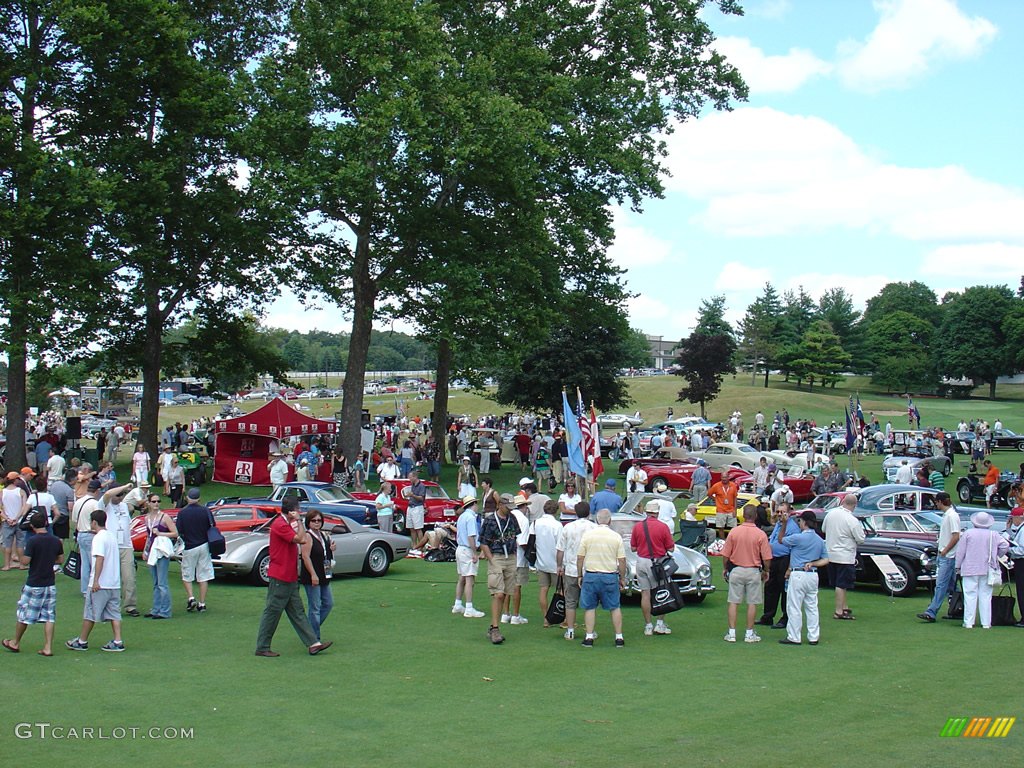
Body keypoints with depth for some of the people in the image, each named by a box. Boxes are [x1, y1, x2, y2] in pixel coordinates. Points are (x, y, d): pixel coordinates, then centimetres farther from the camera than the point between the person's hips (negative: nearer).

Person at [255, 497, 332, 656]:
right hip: (279, 577, -10)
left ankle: (313, 644, 11)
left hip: (290, 577, 10)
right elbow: (299, 539, -23)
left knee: (297, 612, 10)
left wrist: (298, 522, 8)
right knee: (272, 612, -1)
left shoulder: (288, 524, 16)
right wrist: (298, 520, -14)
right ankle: (262, 648, 8)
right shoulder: (280, 525, -17)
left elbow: (302, 540, 15)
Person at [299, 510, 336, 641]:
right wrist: (313, 575, -24)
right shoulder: (307, 536, -12)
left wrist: (331, 549, 2)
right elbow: (306, 557, -19)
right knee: (315, 608, -4)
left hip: (324, 576, 9)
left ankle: (312, 629, 26)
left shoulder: (323, 535, 13)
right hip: (312, 578, -9)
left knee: (328, 603, 14)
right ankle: (314, 638, 2)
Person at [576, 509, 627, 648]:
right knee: (615, 608, 10)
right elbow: (622, 560, -3)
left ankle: (589, 637, 7)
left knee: (589, 608, 8)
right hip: (610, 576, 0)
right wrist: (622, 578, 8)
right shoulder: (616, 537, -3)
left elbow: (580, 557, 0)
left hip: (590, 575, 0)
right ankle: (619, 637, 11)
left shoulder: (587, 535, -2)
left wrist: (579, 575, 10)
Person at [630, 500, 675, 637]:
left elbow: (633, 548, 4)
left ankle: (648, 626, 8)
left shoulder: (637, 527, -2)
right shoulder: (663, 527, -10)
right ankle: (660, 623, 7)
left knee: (645, 593, 6)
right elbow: (671, 548, -5)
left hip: (641, 561, 2)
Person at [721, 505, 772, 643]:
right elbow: (767, 558, -9)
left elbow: (725, 555, -3)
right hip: (754, 571, -1)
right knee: (752, 603, 8)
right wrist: (766, 572, 9)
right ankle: (749, 634, 12)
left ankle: (731, 633, 8)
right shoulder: (760, 534, -10)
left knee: (733, 602, 7)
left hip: (736, 570, 1)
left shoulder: (734, 532, -7)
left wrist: (725, 569, 14)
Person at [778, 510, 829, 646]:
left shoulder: (798, 538, -13)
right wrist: (812, 564, 0)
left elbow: (781, 540, 3)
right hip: (813, 575, 7)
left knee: (794, 608, -1)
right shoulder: (820, 540, 10)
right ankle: (814, 637, 13)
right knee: (812, 607, 11)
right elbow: (825, 560, 10)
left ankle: (794, 637, 1)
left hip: (798, 575, -7)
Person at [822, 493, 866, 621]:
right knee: (841, 585, -2)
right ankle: (839, 612, 1)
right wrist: (860, 529, 5)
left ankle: (844, 607, 28)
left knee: (840, 584, 17)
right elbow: (860, 539, -13)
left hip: (830, 554, 7)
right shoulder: (852, 521, -21)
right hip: (845, 557, -7)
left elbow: (823, 529, 11)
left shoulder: (831, 513, -2)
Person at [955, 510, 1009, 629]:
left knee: (970, 596, -1)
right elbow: (1005, 546, -4)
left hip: (970, 569, -2)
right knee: (985, 596, 6)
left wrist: (958, 566, 7)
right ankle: (986, 623, 6)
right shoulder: (993, 535, 2)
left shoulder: (967, 533, -3)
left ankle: (969, 623, -3)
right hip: (987, 570, 2)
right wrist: (996, 556, 13)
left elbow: (960, 551, -2)